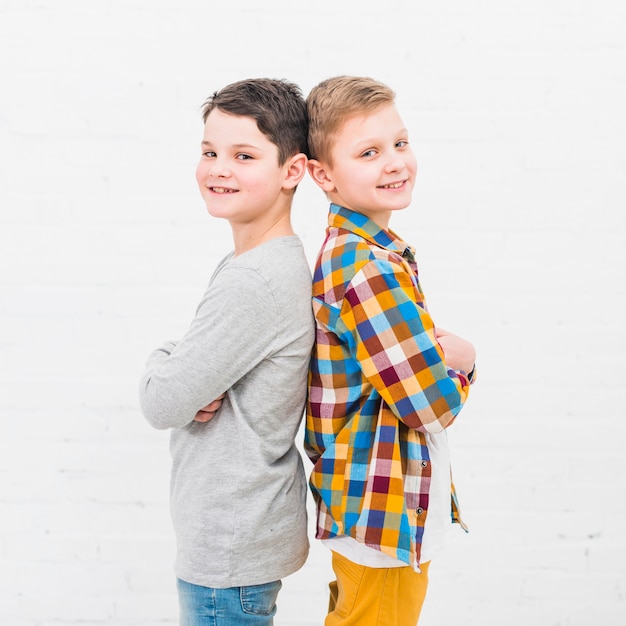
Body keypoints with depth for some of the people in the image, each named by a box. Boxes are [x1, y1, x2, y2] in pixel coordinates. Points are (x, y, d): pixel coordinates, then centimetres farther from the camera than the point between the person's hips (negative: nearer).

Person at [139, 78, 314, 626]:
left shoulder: (256, 282, -25)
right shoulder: (241, 266, 6)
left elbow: (163, 403, -23)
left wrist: (163, 362, -2)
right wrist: (194, 386, -11)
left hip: (232, 552, -9)